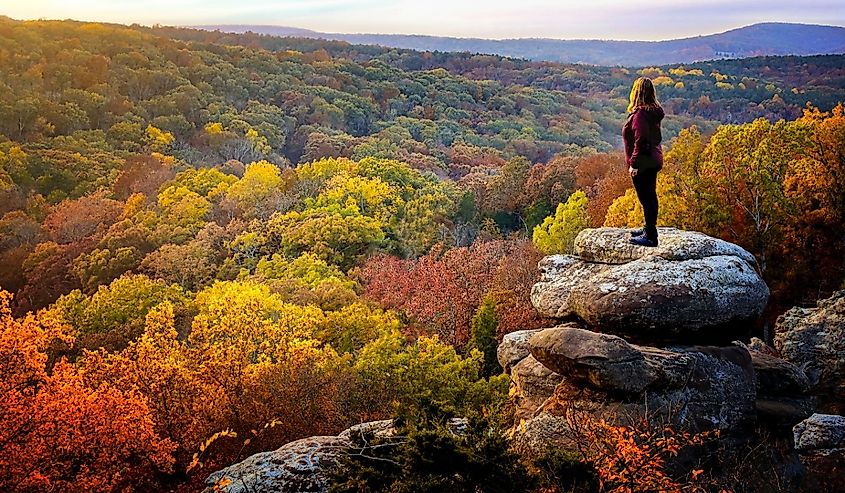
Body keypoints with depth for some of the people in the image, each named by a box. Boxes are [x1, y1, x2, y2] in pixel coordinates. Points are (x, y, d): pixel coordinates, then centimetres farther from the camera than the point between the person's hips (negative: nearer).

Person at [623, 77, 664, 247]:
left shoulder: (639, 114, -20)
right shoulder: (654, 112, 8)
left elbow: (640, 141, -23)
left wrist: (634, 163, -19)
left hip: (643, 163, -10)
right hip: (654, 161, 10)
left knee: (646, 198, -4)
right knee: (650, 196, 18)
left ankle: (650, 236, 0)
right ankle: (649, 229, 31)